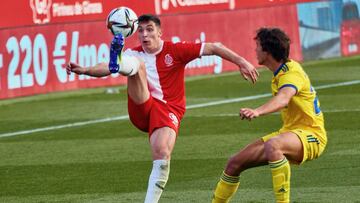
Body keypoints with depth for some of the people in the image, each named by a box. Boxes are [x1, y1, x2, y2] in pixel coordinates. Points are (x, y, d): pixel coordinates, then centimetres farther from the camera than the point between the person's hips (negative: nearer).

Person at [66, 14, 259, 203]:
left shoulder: (175, 51, 3)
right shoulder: (134, 54, 9)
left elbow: (213, 48, -1)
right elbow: (106, 68, -6)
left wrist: (241, 62, -9)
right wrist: (84, 70, -24)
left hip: (167, 109, -2)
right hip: (141, 108, 2)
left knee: (162, 153, -27)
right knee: (138, 64, -20)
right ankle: (118, 62, -57)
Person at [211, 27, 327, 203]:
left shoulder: (292, 73, -20)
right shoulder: (279, 73, 10)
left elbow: (283, 98, -41)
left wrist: (258, 111, -58)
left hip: (311, 135, -9)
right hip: (291, 131, 9)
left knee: (272, 145, -42)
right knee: (235, 163, 5)